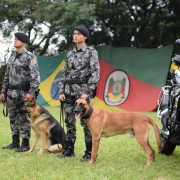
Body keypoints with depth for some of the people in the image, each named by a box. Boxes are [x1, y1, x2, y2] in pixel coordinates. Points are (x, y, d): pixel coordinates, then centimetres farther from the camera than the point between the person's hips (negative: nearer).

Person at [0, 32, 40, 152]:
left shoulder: (29, 57, -7)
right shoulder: (12, 56, 16)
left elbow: (35, 76, -14)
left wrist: (31, 92, -21)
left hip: (23, 93, -7)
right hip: (11, 93, 7)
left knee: (23, 118, -3)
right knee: (13, 118, 11)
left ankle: (25, 144, 3)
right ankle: (15, 142, 20)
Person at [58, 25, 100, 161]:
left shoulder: (91, 52, -1)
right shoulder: (70, 53, 16)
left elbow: (95, 73, -8)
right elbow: (64, 73, 17)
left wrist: (87, 92, -15)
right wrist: (62, 91, 6)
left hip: (83, 89, -6)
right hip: (69, 90, 6)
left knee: (86, 122, -7)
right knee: (69, 121, 7)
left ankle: (90, 152, -1)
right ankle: (69, 150, 16)